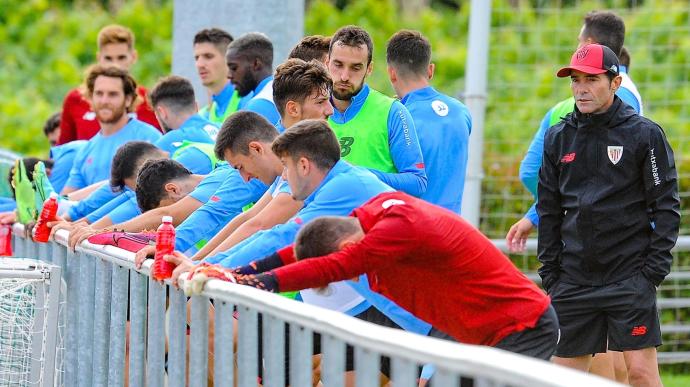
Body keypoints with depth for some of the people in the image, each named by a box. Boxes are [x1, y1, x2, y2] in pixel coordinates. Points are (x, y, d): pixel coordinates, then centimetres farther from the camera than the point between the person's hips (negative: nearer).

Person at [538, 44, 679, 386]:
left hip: (630, 277, -4)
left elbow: (666, 206, -2)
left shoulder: (644, 134, -1)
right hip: (573, 278, 4)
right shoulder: (558, 138, 11)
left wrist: (653, 269, -9)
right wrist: (549, 271, 8)